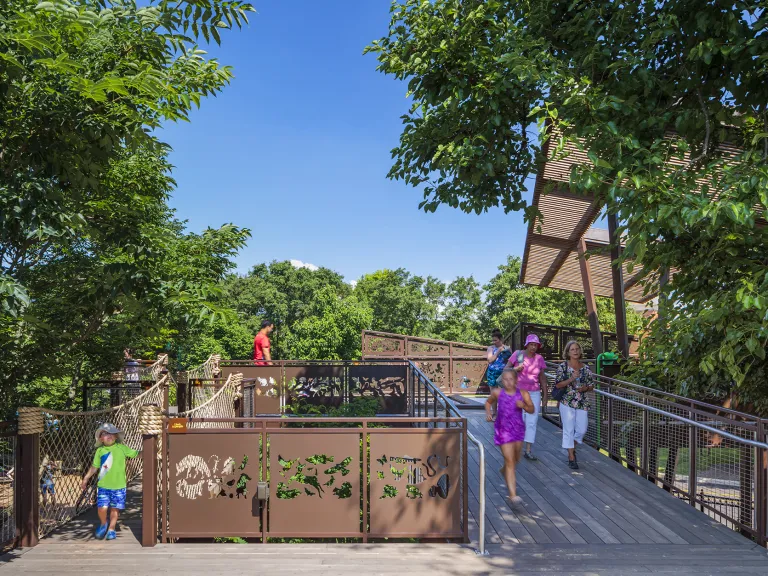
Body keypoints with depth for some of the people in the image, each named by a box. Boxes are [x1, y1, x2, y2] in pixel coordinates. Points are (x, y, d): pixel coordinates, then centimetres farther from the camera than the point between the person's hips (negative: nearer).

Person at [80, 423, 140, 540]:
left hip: (119, 485, 0)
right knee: (102, 507, -8)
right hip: (103, 485, 0)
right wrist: (86, 479, 12)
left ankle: (111, 529, 23)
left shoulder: (122, 448, -1)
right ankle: (103, 524, 21)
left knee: (115, 508, 5)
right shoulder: (100, 451, 2)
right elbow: (94, 467, 11)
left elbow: (136, 454, 1)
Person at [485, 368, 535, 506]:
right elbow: (488, 402, 10)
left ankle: (504, 471, 56)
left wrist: (524, 405, -27)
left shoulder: (523, 394, -8)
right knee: (509, 461, -8)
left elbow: (531, 410, -7)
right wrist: (488, 413, -7)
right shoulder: (497, 392, -8)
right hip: (503, 429, -3)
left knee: (516, 459, 22)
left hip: (518, 429, 3)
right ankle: (513, 494, -7)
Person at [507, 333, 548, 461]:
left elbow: (542, 377, 8)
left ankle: (528, 450, 0)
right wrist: (516, 369, -18)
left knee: (532, 421, -4)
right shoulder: (517, 355, -5)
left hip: (534, 393, 2)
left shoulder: (539, 358, 2)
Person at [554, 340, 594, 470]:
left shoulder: (586, 368, 7)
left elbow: (591, 386, 12)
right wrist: (571, 379, -19)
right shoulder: (563, 366, -2)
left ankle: (572, 447, 34)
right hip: (567, 402, -3)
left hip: (583, 403, 3)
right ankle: (571, 458, 7)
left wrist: (585, 388, -9)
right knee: (569, 430, -1)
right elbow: (558, 384, -8)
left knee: (582, 429, 5)